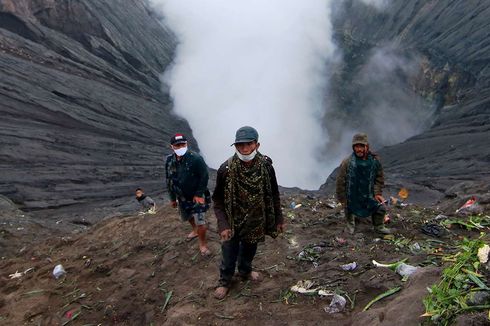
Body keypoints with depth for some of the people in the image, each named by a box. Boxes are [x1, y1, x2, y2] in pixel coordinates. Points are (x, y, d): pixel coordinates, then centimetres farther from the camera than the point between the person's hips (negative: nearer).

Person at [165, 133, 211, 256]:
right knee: (188, 217, 27)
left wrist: (199, 194, -18)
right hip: (182, 197, 6)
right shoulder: (169, 161, -6)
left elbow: (204, 177, -17)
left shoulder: (196, 158, -23)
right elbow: (169, 181, 5)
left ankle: (202, 244, 13)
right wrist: (172, 198, 8)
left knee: (201, 223, -12)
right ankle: (195, 230, 58)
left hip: (197, 196, -5)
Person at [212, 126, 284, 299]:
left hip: (255, 222, 2)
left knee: (249, 250, 23)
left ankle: (245, 271, 52)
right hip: (233, 222, -2)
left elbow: (274, 196, -3)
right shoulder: (226, 169, -21)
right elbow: (218, 200, -11)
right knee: (229, 254, 12)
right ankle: (224, 281, 38)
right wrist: (223, 225, -17)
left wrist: (279, 219, 3)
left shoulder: (266, 167, -16)